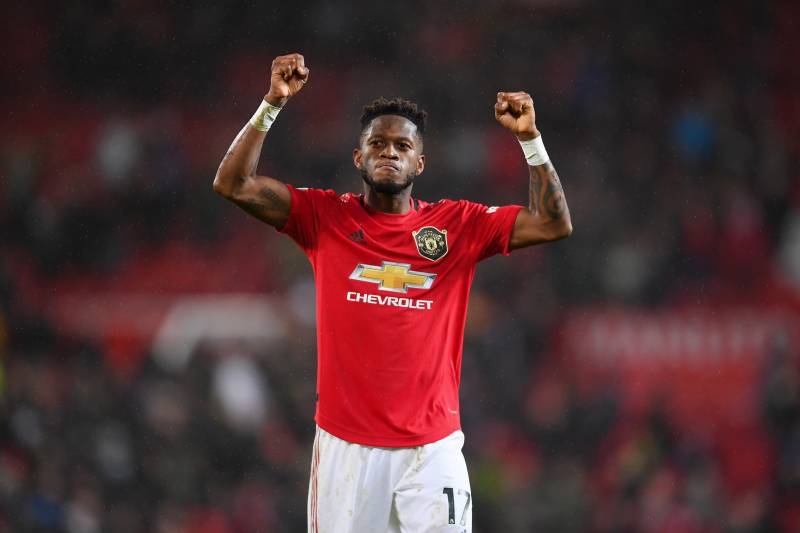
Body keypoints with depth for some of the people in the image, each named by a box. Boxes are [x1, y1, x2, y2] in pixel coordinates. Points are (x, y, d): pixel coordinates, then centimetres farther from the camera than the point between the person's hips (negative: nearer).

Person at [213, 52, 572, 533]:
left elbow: (554, 224, 1)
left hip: (432, 446, 0)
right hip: (345, 443, 0)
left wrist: (529, 137, -8)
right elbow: (233, 184, -3)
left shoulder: (458, 224, 6)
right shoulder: (325, 218, 4)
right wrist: (273, 104, -10)